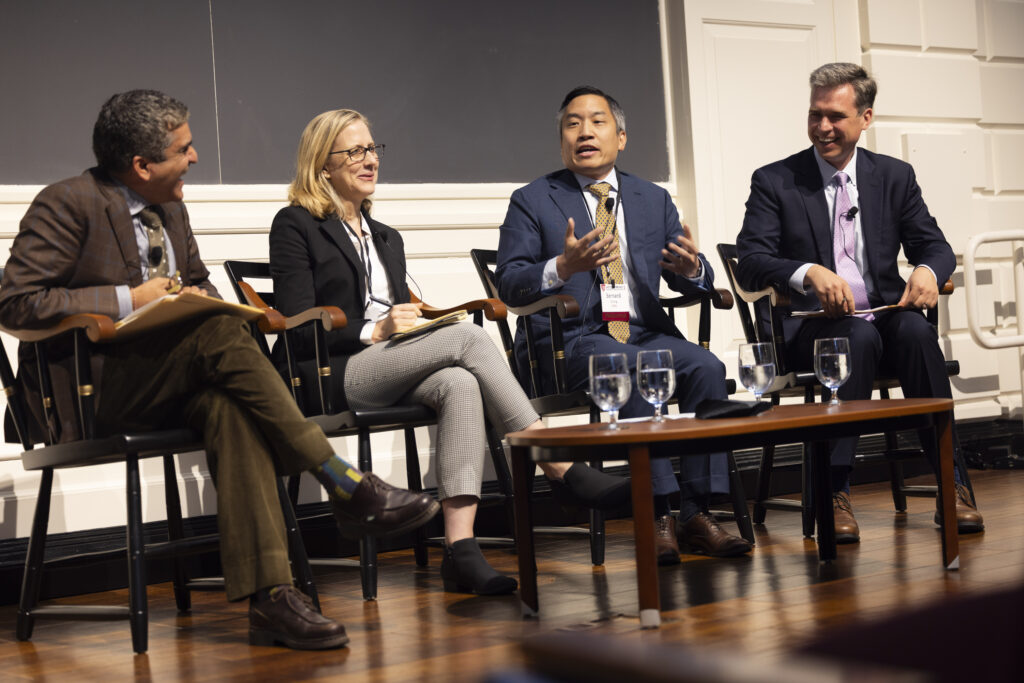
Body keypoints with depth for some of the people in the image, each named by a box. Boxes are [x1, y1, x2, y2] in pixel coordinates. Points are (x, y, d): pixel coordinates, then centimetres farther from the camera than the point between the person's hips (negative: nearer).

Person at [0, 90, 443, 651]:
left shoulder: (170, 210, 17)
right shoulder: (67, 205, -8)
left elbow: (199, 282, 31)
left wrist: (198, 297, 4)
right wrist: (130, 299, -17)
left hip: (167, 385, 7)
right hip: (91, 390, -6)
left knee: (229, 406, -30)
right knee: (221, 335, -30)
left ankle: (268, 594, -39)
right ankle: (346, 486, -28)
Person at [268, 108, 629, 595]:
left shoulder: (386, 238, 28)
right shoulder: (295, 225, 5)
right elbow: (297, 326, -6)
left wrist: (417, 322, 2)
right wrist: (375, 330, -16)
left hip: (391, 371, 6)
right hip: (329, 375, -6)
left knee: (460, 384, -30)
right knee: (470, 338, -24)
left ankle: (461, 547, -41)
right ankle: (564, 471, -25)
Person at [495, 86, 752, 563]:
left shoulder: (653, 199, 18)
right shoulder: (532, 201, 7)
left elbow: (692, 284, 13)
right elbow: (509, 285, -4)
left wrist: (693, 269, -13)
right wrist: (562, 267, -23)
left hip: (642, 333, 4)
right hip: (567, 340, -4)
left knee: (706, 367, -25)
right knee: (632, 369, -35)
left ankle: (696, 514, -22)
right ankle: (658, 515, -30)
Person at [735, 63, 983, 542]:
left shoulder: (895, 176, 14)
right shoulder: (774, 181, 5)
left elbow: (935, 245, 11)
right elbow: (750, 264, -7)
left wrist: (927, 270, -15)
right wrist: (809, 272, -27)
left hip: (885, 315, 3)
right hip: (812, 325, -2)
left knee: (917, 331, -32)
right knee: (860, 337, -36)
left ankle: (952, 485, -30)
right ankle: (836, 491, -35)